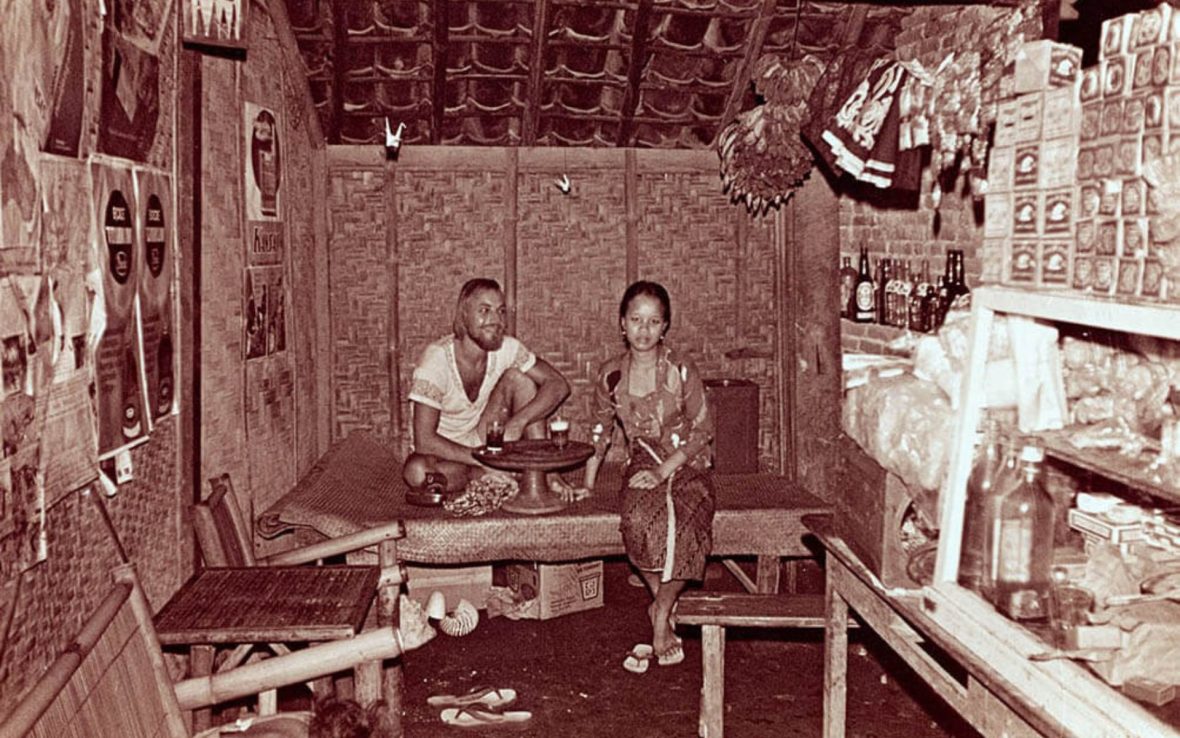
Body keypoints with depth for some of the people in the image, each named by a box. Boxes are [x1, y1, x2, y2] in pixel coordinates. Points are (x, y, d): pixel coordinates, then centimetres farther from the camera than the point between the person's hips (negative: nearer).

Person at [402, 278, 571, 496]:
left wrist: (518, 421, -29)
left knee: (517, 378, -16)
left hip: (486, 440, 3)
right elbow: (424, 441, -28)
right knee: (416, 471, -37)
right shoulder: (436, 358, -26)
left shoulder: (507, 348, -12)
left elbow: (559, 384, -14)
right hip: (446, 451, -3)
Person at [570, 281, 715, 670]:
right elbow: (600, 432, 14)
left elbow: (702, 430, -5)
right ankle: (664, 614, -11)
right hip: (642, 468, 2)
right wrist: (587, 484, 10)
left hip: (686, 467, -2)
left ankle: (660, 613, -10)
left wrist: (664, 469, -14)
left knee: (681, 524, -34)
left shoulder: (681, 369, -7)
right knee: (639, 520, -33)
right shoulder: (611, 375, 3)